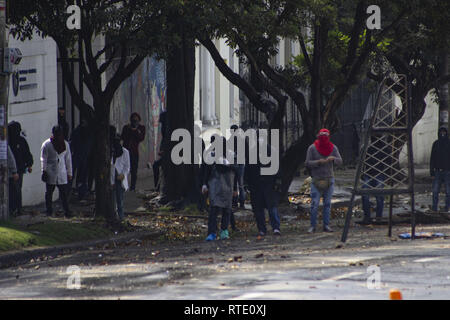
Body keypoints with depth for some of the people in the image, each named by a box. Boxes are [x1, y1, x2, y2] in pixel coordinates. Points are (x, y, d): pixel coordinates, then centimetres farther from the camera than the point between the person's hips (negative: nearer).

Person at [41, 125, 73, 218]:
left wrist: (69, 173, 12)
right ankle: (49, 211, 12)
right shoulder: (46, 144, -1)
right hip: (50, 174, -2)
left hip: (62, 174, 2)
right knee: (49, 193, 4)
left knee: (64, 194, -3)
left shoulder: (65, 144, 10)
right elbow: (43, 159, -2)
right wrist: (44, 171, -9)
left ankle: (67, 212, -4)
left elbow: (68, 159, 14)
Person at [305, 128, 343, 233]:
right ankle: (312, 226, -3)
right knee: (314, 204, -8)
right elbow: (307, 163, -6)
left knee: (327, 204, 5)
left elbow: (340, 161, -5)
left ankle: (326, 225, 9)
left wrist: (333, 158, -27)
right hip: (316, 179, -3)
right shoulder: (312, 148, -4)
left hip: (329, 179, 3)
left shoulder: (333, 148, 3)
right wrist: (318, 162, -22)